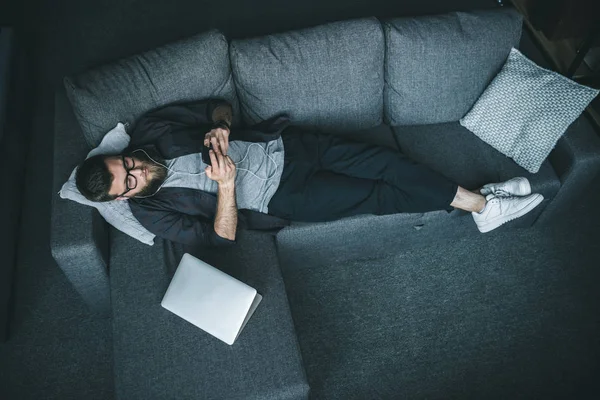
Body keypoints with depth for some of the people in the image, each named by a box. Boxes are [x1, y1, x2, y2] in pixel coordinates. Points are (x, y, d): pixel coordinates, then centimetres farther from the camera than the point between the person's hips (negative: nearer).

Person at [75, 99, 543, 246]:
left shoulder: (151, 129, -2)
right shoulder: (153, 211, -10)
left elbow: (219, 106, 7)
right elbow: (221, 237, -14)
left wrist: (221, 127, -15)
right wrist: (226, 185, -30)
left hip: (280, 147, 4)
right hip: (276, 197, -4)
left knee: (385, 160, -7)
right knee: (379, 195, -9)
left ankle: (480, 202, 8)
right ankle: (479, 204, 9)